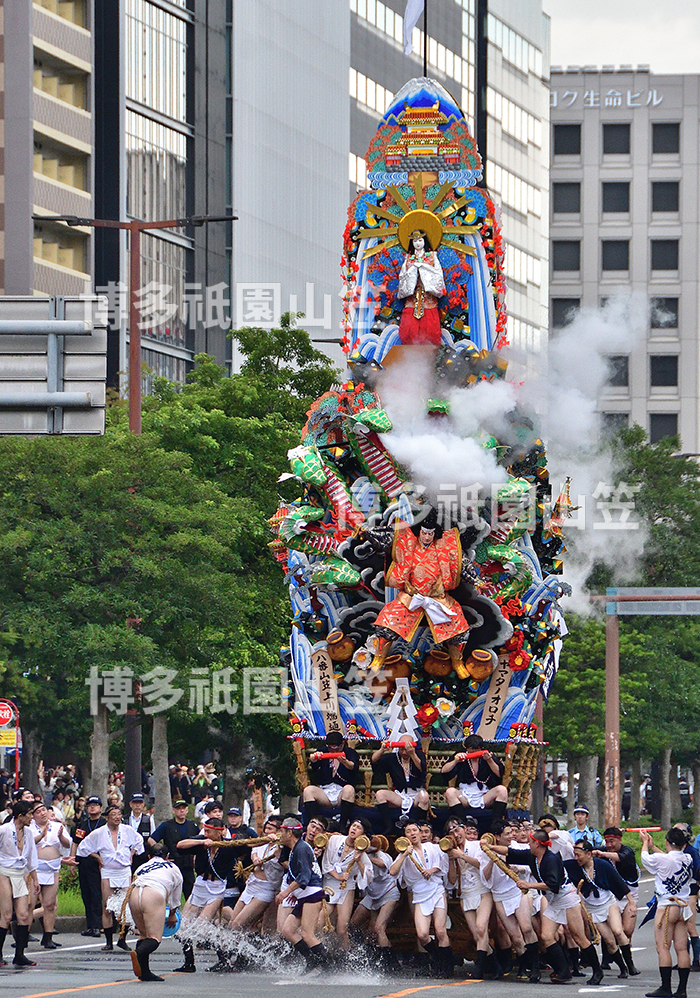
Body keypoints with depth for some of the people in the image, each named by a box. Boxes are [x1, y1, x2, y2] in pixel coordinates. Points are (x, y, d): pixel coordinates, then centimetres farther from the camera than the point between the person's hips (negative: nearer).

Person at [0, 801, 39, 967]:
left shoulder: (28, 832, 11)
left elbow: (31, 858, 21)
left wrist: (34, 878, 22)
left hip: (20, 875, 6)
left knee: (24, 915, -3)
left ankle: (19, 955, 1)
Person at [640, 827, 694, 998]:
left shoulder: (662, 859, -13)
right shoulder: (688, 860, 4)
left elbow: (645, 858, 7)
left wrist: (645, 843, 26)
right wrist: (653, 846, 32)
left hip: (666, 906, -6)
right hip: (684, 907, 6)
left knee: (663, 947, -5)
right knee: (682, 948, 4)